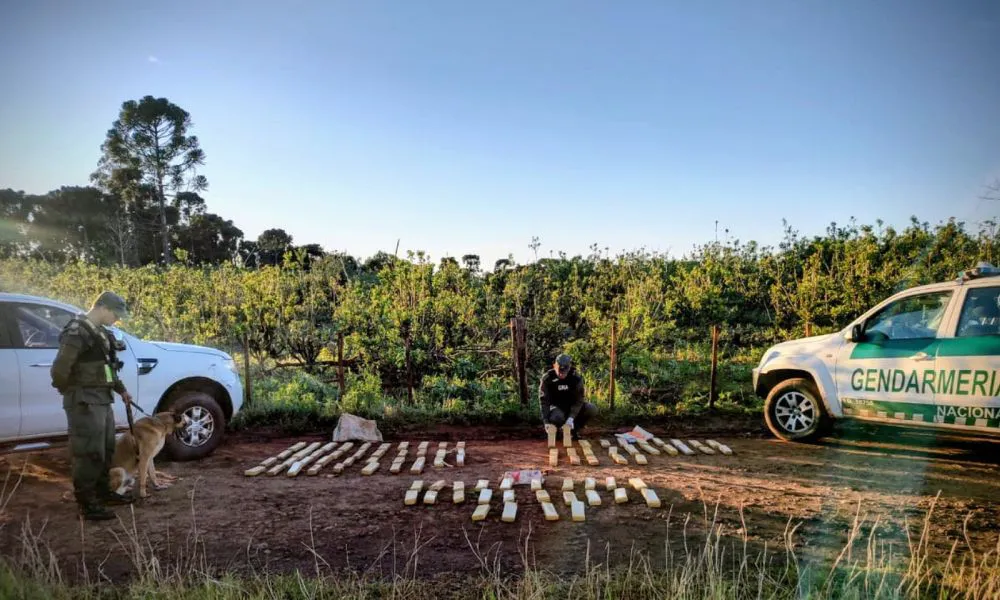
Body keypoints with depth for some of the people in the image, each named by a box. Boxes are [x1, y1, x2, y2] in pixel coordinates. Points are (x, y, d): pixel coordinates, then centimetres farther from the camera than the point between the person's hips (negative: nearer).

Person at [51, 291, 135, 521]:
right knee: (89, 452, -5)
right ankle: (87, 504, 2)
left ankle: (102, 492, 31)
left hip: (103, 400, 10)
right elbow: (59, 370, -23)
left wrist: (121, 390, 24)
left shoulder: (101, 333, 13)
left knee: (105, 449, 18)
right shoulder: (77, 332, -17)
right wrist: (71, 392, -8)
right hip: (85, 403, -10)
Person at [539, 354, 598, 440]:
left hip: (572, 405, 2)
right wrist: (546, 421, -31)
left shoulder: (576, 378, -17)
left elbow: (578, 399, -20)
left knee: (592, 409, -24)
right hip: (556, 406, -2)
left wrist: (571, 417, -34)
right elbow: (544, 401, -20)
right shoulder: (547, 378, -19)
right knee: (556, 418, -38)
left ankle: (574, 429, -1)